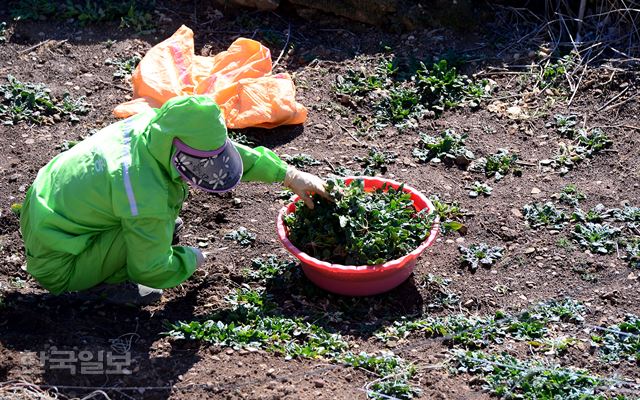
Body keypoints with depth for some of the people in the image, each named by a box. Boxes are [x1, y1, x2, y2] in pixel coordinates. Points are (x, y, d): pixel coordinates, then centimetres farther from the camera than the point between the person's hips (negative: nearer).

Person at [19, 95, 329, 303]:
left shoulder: (158, 125, -13)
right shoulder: (146, 196, -35)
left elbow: (228, 151, 3)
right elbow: (151, 271, -20)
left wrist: (289, 175, 5)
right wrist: (191, 259, -1)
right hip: (55, 266, -8)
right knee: (155, 219, -25)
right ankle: (106, 282, -6)